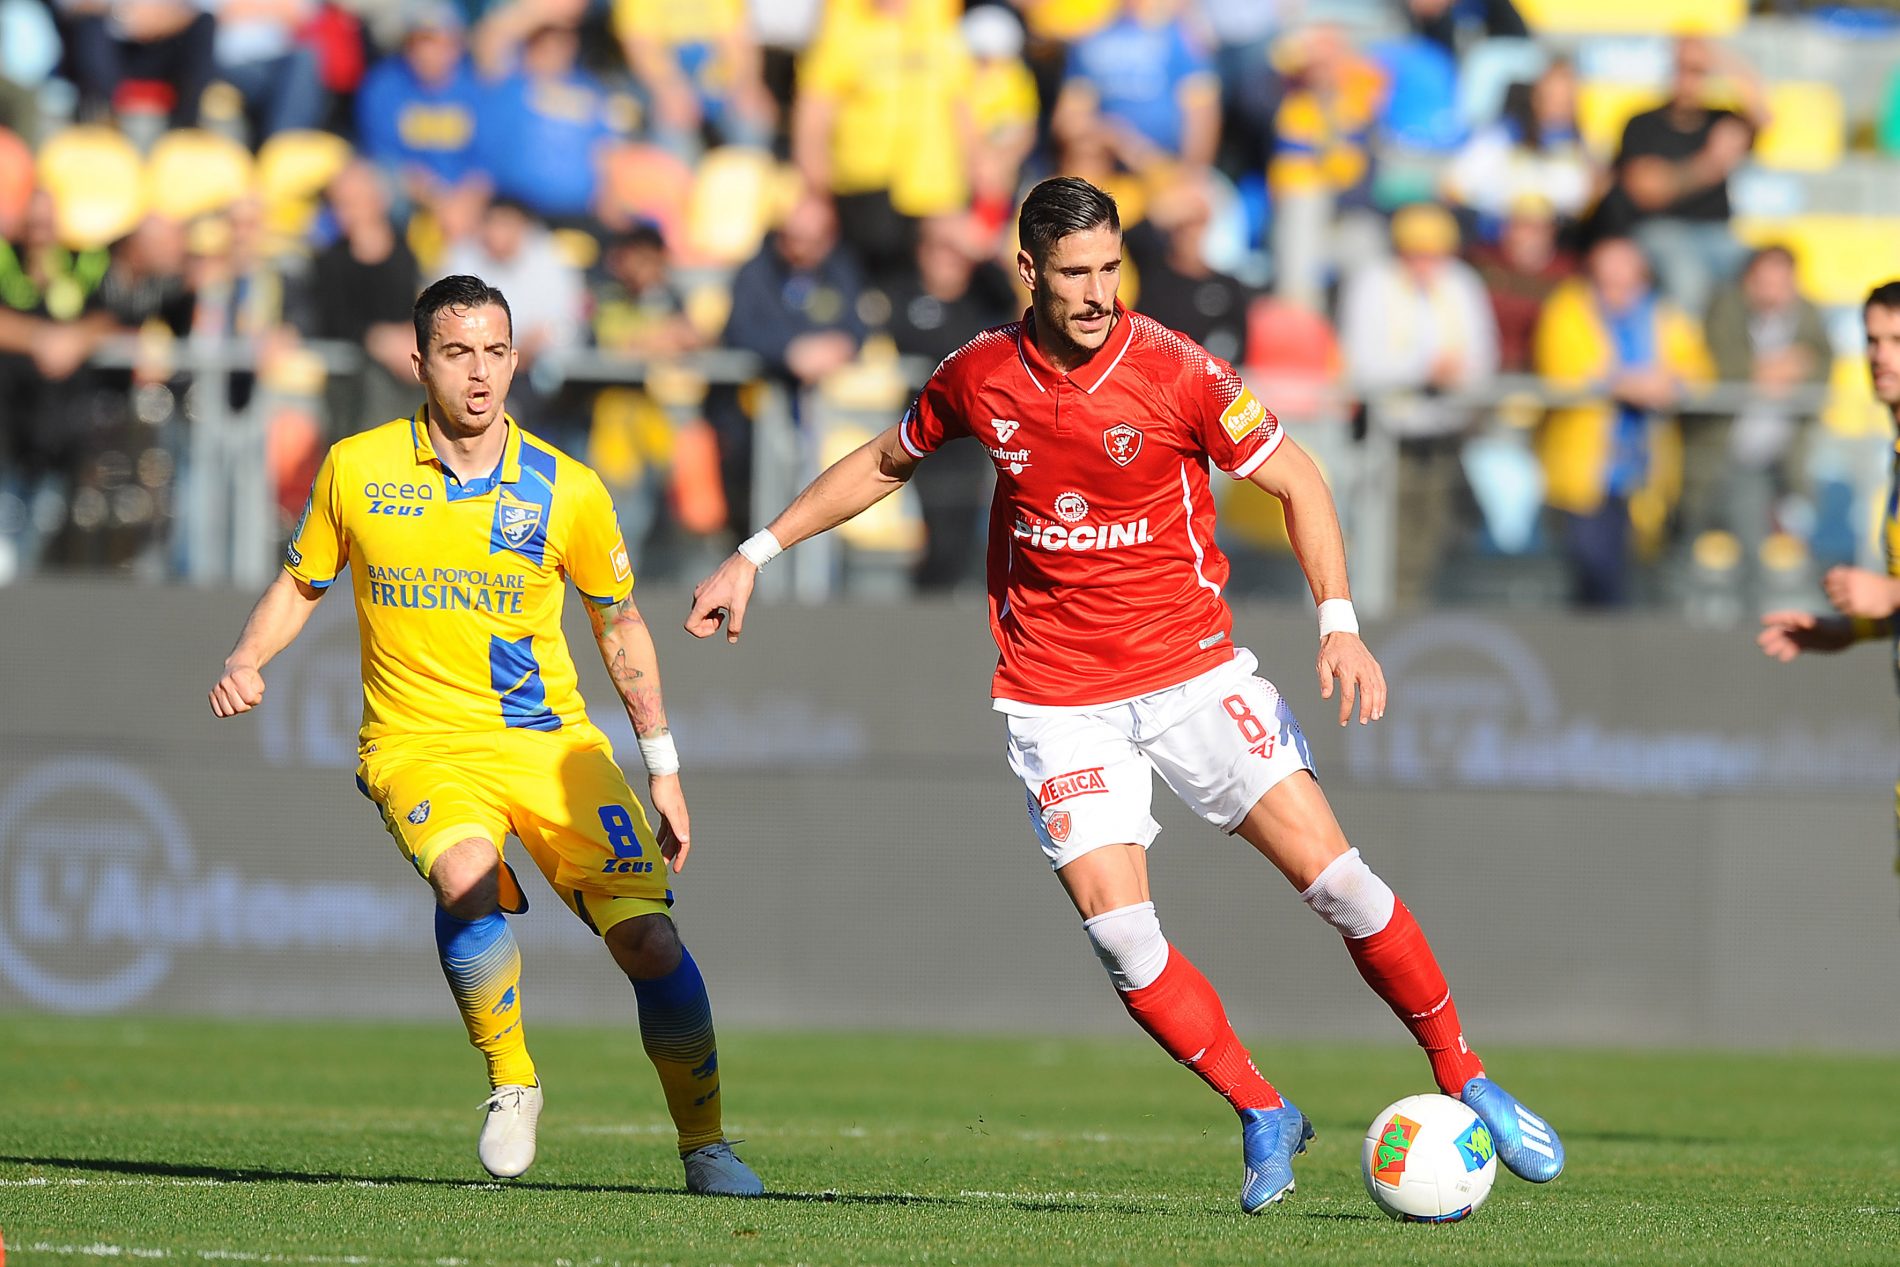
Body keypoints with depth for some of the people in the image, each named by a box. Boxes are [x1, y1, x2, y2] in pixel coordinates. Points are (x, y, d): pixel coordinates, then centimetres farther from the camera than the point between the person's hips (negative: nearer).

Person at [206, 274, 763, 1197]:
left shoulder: (566, 490, -1)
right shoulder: (356, 469, -2)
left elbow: (619, 623, 13)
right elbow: (300, 584, 14)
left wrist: (662, 768, 12)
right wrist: (245, 661, -5)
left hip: (549, 738, 1)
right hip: (418, 743, -1)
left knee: (649, 941, -14)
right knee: (468, 877, -34)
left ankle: (705, 1145, 7)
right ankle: (511, 1085, -10)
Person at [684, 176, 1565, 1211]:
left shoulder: (1175, 372, -12)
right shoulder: (977, 378, -4)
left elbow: (1296, 483, -4)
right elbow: (883, 466, 16)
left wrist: (1338, 622, -16)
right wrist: (754, 556, 16)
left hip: (1192, 669, -1)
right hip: (1057, 696, 1)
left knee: (1332, 873, -10)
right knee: (1117, 928, -15)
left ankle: (1463, 1081, 6)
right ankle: (1263, 1116, 3)